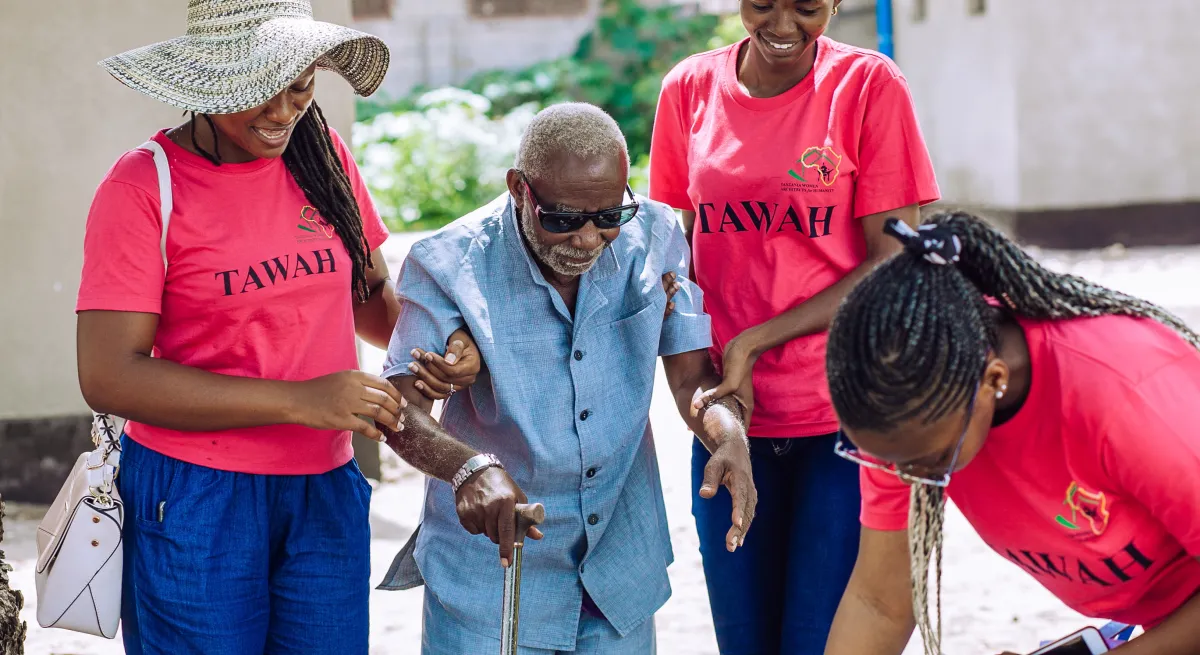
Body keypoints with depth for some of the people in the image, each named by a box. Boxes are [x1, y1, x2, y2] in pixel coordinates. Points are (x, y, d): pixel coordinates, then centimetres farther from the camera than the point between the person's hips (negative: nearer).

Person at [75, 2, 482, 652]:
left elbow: (369, 293, 20)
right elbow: (107, 377, -17)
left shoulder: (324, 157, 5)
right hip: (192, 497, -4)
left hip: (325, 494, 5)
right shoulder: (144, 188, -10)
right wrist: (300, 402, -21)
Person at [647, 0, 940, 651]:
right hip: (731, 413, 3)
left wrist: (754, 343, -13)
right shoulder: (690, 89, 4)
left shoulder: (869, 84, -6)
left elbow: (892, 266, -8)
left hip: (844, 419, -3)